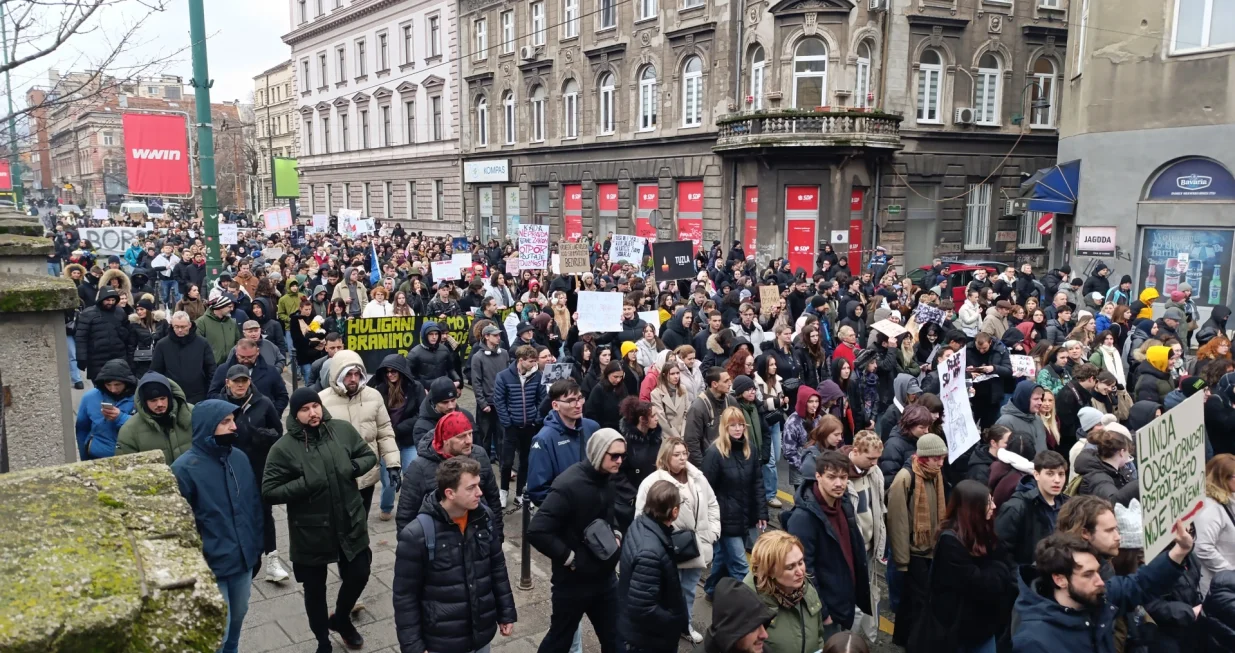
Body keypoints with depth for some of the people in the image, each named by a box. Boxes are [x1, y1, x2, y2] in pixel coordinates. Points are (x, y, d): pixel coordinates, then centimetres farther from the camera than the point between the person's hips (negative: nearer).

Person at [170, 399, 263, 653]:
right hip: (210, 565, -5)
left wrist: (257, 547, 11)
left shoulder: (240, 458, -1)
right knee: (219, 629, 3)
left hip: (244, 558, 5)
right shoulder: (184, 468, -17)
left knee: (238, 616, 21)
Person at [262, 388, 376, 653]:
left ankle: (341, 619, 47)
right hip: (310, 532, -2)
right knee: (315, 589, 15)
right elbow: (269, 491, -14)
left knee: (359, 575, 15)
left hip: (350, 523, 3)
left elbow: (369, 456, 6)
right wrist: (304, 484, -25)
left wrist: (353, 467, -14)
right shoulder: (284, 448, -15)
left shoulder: (343, 430, -7)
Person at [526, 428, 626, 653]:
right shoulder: (569, 485, -25)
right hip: (573, 581, -7)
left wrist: (616, 534, 3)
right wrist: (570, 558, -22)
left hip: (605, 577, 7)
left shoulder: (607, 479, 0)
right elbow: (537, 531, -29)